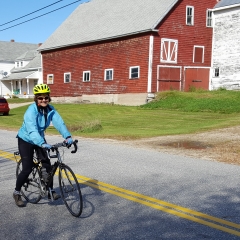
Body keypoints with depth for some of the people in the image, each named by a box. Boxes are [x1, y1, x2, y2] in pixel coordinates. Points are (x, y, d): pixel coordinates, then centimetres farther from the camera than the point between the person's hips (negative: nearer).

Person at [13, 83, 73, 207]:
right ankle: (17, 192, 13)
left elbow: (59, 122, -26)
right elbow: (32, 130, -43)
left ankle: (50, 191, 11)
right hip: (26, 140, -5)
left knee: (47, 165, -3)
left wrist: (67, 136, -43)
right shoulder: (31, 111, -30)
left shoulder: (50, 109, -13)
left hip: (39, 139, 5)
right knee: (27, 168, -8)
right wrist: (43, 144, -58)